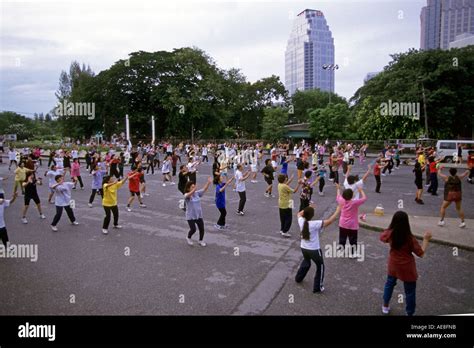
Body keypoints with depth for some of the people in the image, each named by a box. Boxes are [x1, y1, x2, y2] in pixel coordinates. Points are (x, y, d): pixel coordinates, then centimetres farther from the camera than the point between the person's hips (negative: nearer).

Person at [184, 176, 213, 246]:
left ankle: (201, 240, 30)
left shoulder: (197, 193, 1)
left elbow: (204, 189, -4)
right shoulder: (186, 195, -16)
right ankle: (188, 238, 26)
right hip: (190, 216, -5)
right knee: (193, 229, -6)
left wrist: (209, 182, -19)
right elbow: (189, 195, -39)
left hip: (199, 215, 5)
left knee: (202, 229, 6)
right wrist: (194, 189, -56)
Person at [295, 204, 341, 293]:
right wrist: (338, 210, -18)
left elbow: (299, 214, 14)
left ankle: (298, 278, 47)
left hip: (303, 248, 6)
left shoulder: (301, 221, -10)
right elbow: (330, 221, -26)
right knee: (320, 267, 17)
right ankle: (317, 287, 22)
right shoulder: (315, 224, -25)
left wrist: (308, 209, 13)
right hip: (314, 250, -6)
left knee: (306, 262, 34)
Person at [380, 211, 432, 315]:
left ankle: (385, 306, 41)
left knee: (389, 284, 27)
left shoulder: (390, 233, -16)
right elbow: (421, 254, -16)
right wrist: (426, 239, -11)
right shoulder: (410, 238, -27)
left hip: (393, 266, 4)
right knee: (410, 291, 14)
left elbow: (382, 238, 8)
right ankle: (410, 313, 27)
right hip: (407, 268, -4)